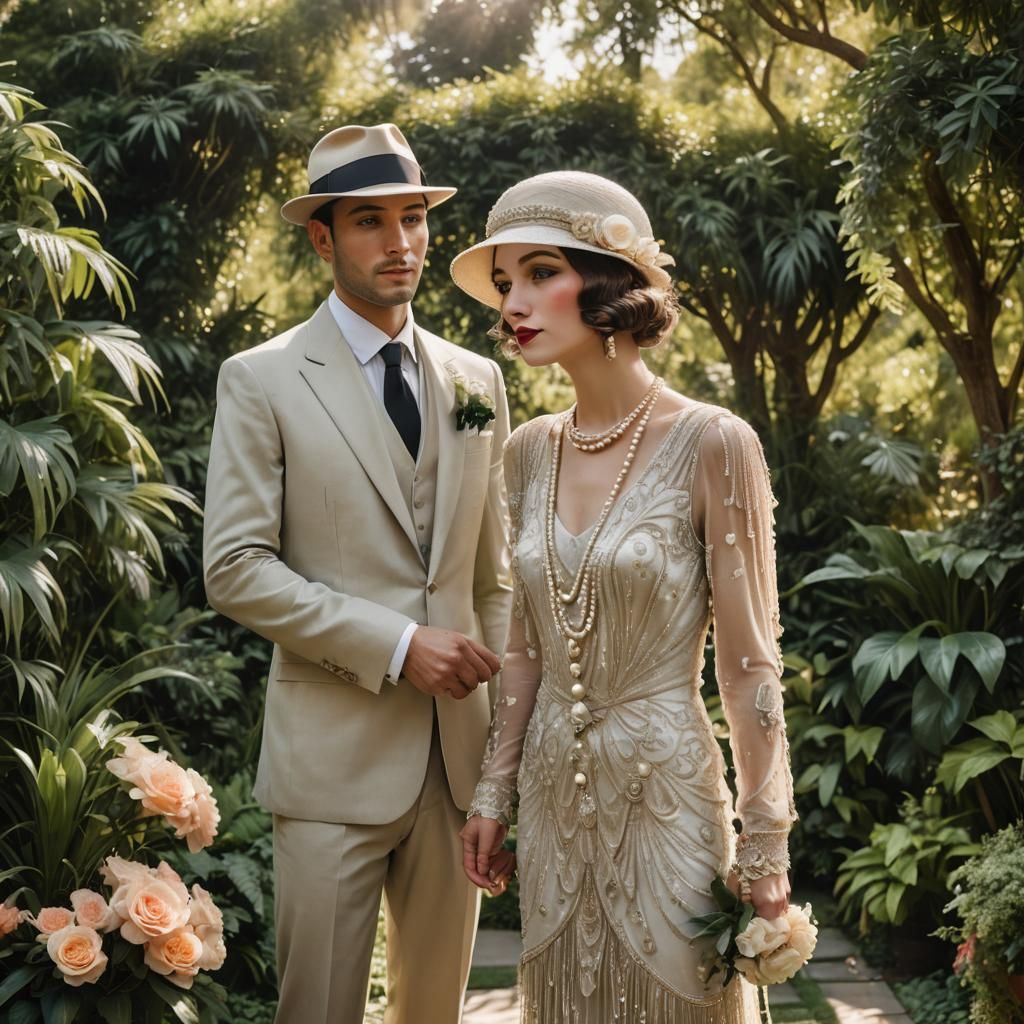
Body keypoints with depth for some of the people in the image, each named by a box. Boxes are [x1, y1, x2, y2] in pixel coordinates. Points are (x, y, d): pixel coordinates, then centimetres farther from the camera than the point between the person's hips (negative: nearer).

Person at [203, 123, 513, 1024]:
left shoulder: (476, 380, 11)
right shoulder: (261, 381, -3)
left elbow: (494, 568, 14)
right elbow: (236, 569, -10)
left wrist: (505, 708, 8)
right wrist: (398, 647, -15)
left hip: (458, 747, 4)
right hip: (336, 752, -4)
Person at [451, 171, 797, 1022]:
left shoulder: (710, 444, -13)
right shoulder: (532, 451, 4)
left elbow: (749, 665, -11)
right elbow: (526, 648, 11)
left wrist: (765, 846, -10)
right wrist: (495, 791, 11)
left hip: (666, 792, -5)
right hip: (554, 797, 5)